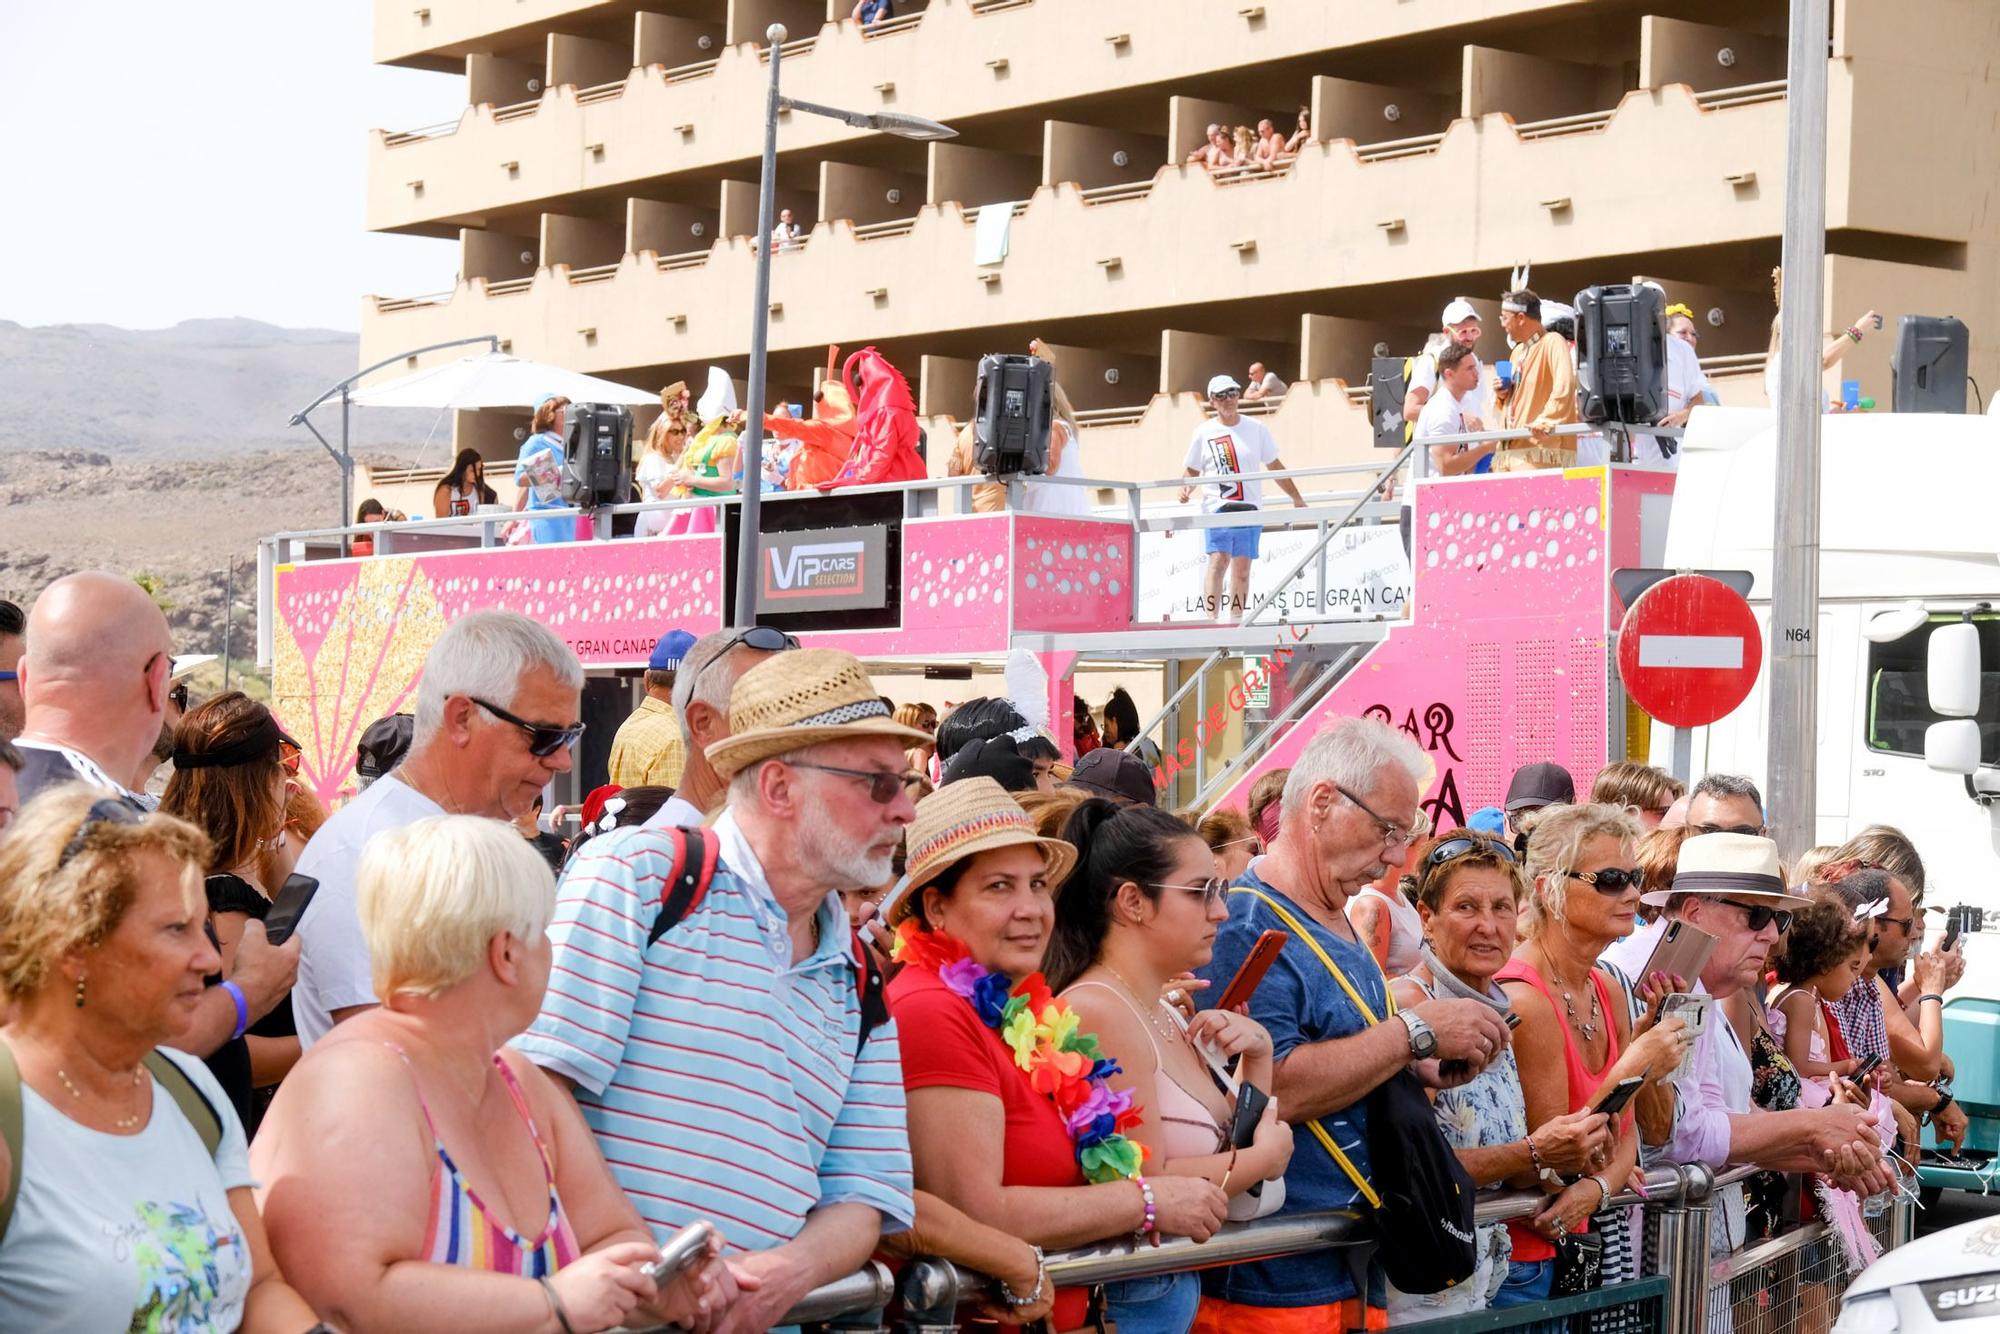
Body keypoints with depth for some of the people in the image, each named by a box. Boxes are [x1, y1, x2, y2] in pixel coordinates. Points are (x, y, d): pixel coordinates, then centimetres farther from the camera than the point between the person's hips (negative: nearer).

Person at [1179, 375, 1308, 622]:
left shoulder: (1256, 429, 9)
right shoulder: (1204, 433, 5)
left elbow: (1275, 466, 16)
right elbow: (1193, 471, 11)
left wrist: (1297, 498, 18)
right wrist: (1187, 488, -11)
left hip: (1249, 509, 2)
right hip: (1217, 508, -2)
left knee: (1242, 569, 3)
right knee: (1218, 561, -18)